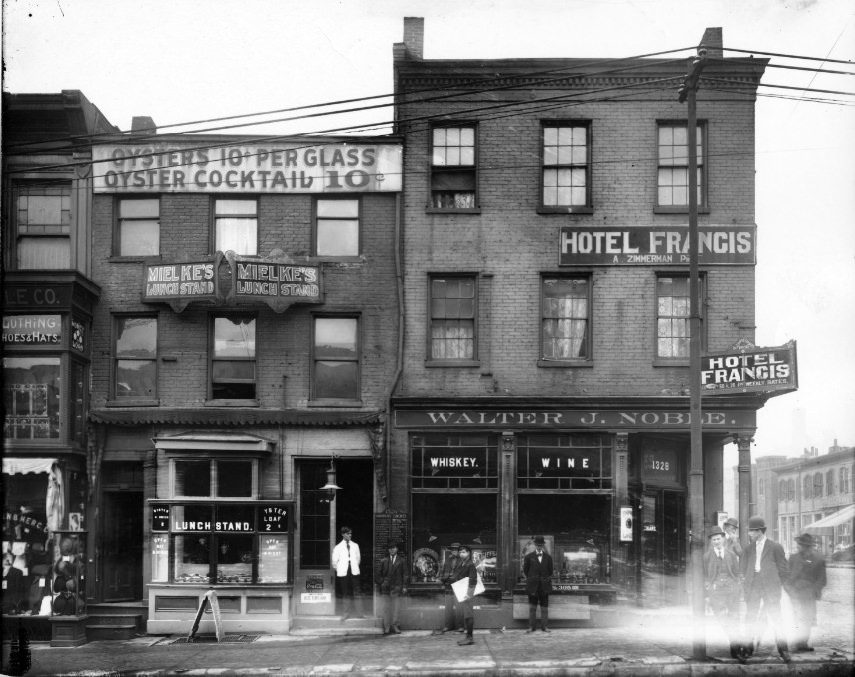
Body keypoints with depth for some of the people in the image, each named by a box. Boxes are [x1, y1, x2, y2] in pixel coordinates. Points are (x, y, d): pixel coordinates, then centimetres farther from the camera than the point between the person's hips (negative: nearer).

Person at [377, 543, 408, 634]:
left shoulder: (402, 561, 8)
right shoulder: (384, 561, 11)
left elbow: (405, 574, 6)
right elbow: (379, 574, 12)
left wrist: (404, 586, -2)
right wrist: (379, 586, 5)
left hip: (396, 587, 0)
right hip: (385, 587, 0)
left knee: (396, 608, 0)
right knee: (386, 607, 0)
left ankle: (394, 626, 10)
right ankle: (387, 627, 3)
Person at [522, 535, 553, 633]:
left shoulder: (548, 557, 7)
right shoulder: (529, 557, 2)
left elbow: (550, 571, 13)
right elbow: (525, 570, 8)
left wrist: (547, 580, 8)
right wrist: (529, 580, 6)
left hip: (544, 586, 1)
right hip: (533, 585, -1)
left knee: (544, 607, 3)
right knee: (532, 606, -1)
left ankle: (545, 626, 7)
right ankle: (531, 626, 2)